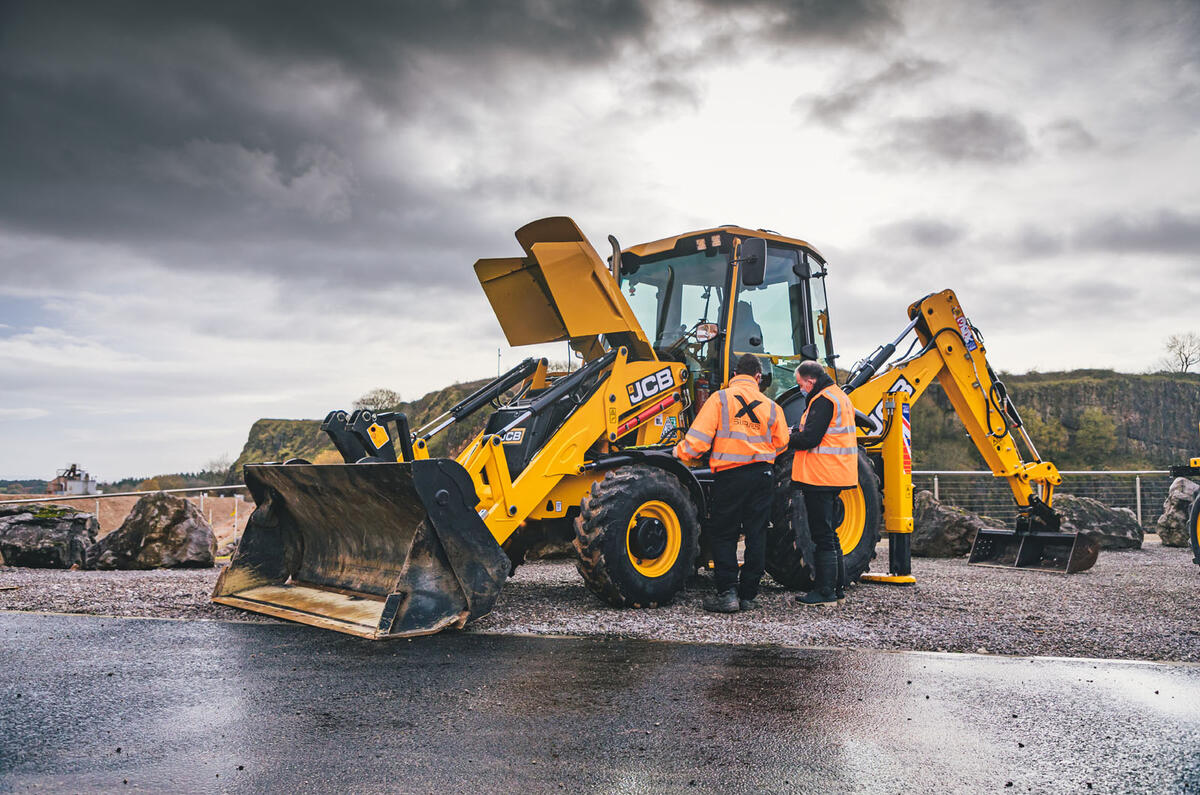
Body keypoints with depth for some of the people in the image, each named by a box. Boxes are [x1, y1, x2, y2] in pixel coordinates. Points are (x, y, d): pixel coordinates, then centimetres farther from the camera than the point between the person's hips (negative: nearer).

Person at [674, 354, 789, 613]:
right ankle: (748, 595, 13)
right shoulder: (771, 406, 5)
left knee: (723, 535, 6)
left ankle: (727, 593, 1)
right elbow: (781, 444, 12)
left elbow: (699, 438, -11)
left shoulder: (720, 399, -6)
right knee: (756, 535, 9)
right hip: (763, 474, 3)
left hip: (730, 475, -3)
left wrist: (680, 452, 6)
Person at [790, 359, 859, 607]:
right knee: (829, 534, 16)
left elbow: (809, 438, -22)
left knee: (823, 536, -4)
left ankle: (825, 592, 1)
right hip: (834, 475, 10)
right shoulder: (840, 396, 18)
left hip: (820, 476, -10)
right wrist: (797, 433, 9)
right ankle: (837, 588, 22)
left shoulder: (823, 400, -14)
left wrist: (787, 439, -5)